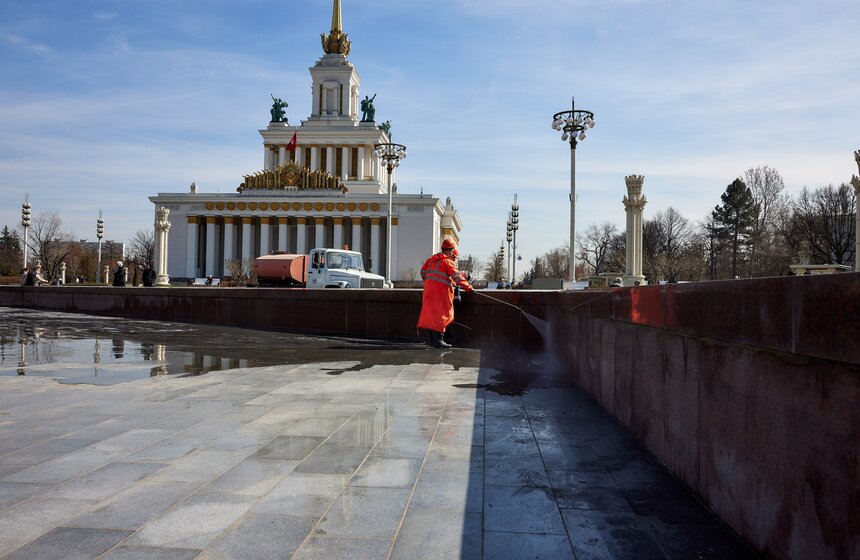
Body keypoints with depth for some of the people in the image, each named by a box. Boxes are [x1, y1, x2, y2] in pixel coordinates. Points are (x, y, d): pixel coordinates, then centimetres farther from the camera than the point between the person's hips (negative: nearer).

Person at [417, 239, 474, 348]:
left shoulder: (432, 259, 16)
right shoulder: (447, 261, -8)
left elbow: (423, 271, 22)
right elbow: (457, 277, -12)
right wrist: (469, 288, -7)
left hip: (429, 290, 8)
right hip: (440, 291, -8)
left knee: (431, 314, 11)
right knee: (441, 315, -7)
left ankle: (433, 339, 16)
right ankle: (438, 340, -12)